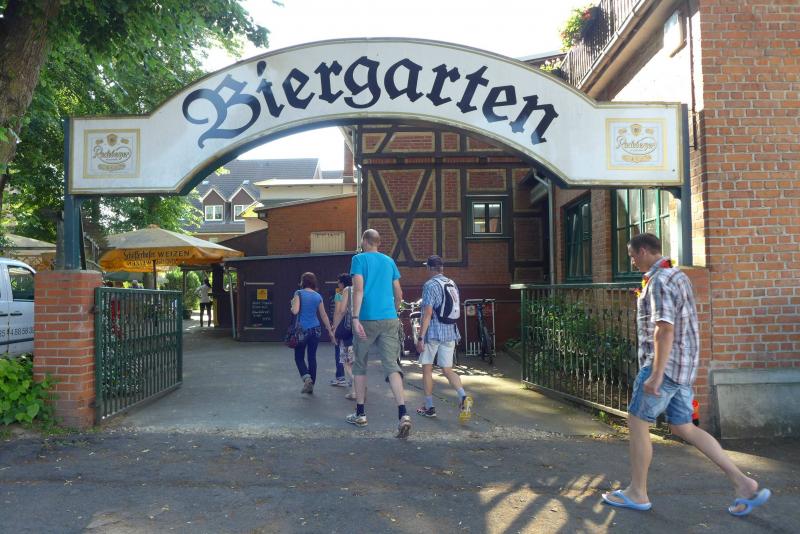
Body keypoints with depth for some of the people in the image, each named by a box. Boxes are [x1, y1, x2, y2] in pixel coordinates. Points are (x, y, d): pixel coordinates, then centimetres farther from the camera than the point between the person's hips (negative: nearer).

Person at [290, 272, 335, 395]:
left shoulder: (299, 293, -6)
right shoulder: (318, 296, 6)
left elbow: (295, 311, -16)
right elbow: (324, 315, 10)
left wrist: (292, 305, 7)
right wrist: (330, 331, 17)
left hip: (302, 329, -4)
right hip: (315, 330, 4)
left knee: (299, 357, 7)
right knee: (312, 357, 10)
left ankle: (307, 378, -16)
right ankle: (311, 385, 14)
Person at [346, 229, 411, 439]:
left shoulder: (359, 259, 1)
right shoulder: (389, 261, 14)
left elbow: (358, 289, -12)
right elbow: (398, 293, 16)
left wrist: (355, 318, -15)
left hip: (367, 319, -3)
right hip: (389, 319, 3)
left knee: (360, 366, 13)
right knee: (392, 366, -4)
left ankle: (360, 414, 20)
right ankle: (403, 415, -19)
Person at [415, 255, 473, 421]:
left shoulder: (430, 285, -10)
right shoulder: (452, 284, 12)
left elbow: (427, 313, -15)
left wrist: (421, 338, -14)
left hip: (433, 333, -6)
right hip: (450, 333, 6)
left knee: (427, 369, 9)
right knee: (448, 370, 9)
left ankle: (429, 407, 14)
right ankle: (463, 397, -15)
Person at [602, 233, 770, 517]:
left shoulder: (659, 282, -16)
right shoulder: (678, 276, 15)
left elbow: (665, 328, -24)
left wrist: (656, 375, -25)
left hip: (664, 365, -10)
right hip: (681, 366, 10)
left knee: (637, 423, 1)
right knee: (683, 427, 13)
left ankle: (637, 493, 12)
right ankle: (743, 484, 12)